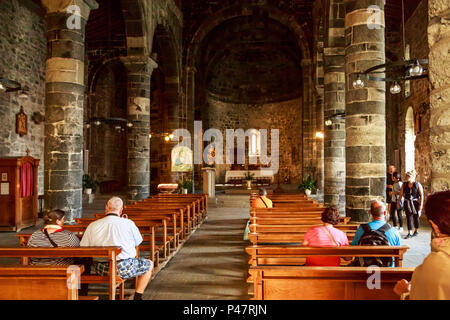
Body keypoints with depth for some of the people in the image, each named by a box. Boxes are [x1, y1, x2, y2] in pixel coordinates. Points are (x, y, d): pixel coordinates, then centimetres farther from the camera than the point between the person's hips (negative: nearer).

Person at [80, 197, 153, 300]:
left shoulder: (92, 226, 0)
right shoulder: (128, 223, -6)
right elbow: (137, 243, 7)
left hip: (100, 269, 4)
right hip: (124, 268, -4)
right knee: (149, 264, 20)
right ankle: (137, 297, 18)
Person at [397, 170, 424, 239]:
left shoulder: (418, 185, -7)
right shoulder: (404, 185, 2)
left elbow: (421, 195, -9)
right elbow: (401, 194, 7)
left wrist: (421, 204, -14)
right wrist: (398, 202, 5)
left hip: (415, 203, -2)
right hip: (407, 203, 2)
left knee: (416, 217, 12)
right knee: (409, 218, -2)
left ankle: (416, 231, 32)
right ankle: (409, 233, 2)